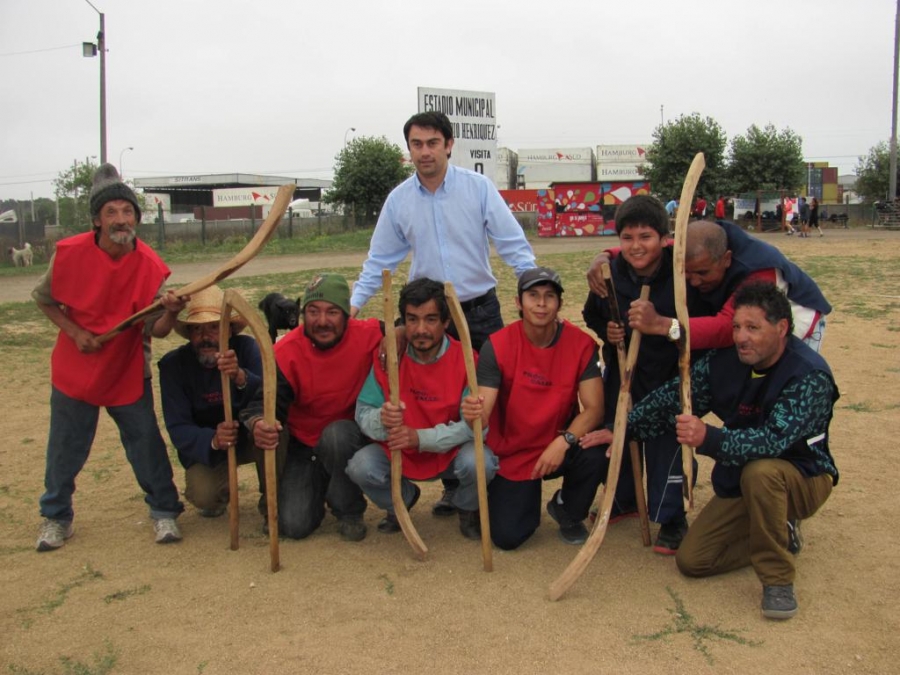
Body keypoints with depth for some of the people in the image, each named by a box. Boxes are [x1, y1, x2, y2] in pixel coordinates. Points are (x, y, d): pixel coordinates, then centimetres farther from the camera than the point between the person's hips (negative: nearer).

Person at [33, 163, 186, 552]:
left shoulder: (150, 266, -15)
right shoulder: (70, 253, -15)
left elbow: (156, 330, -15)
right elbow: (44, 299, 2)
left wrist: (170, 313, -37)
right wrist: (75, 332, -13)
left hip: (128, 373, 0)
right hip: (75, 371, 1)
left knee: (147, 447, 5)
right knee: (65, 450, 11)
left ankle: (164, 512, 23)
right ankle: (56, 518, 31)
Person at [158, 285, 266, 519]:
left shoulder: (246, 347, -18)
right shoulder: (173, 364, -15)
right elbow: (178, 428, -19)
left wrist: (241, 377, -53)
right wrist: (213, 440, -41)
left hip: (251, 438, 0)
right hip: (205, 446, 1)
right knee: (203, 496, -28)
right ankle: (222, 489, 12)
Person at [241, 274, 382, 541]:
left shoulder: (368, 336, -18)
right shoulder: (286, 352, -16)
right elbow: (268, 401, -23)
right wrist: (258, 424, -48)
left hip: (350, 440, -1)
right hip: (304, 446, 1)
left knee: (337, 434, -37)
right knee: (294, 524, -12)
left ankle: (349, 512, -9)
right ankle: (318, 488, 26)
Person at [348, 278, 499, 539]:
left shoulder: (466, 361, -18)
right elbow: (363, 413, -11)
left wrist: (421, 438, -35)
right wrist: (382, 420, -37)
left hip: (450, 451, -2)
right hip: (398, 451, 2)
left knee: (480, 462, -33)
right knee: (360, 467, -25)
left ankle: (468, 509, 6)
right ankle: (402, 500, 13)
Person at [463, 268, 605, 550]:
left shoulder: (581, 344, -13)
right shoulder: (497, 346, -16)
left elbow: (593, 408, -18)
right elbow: (483, 416, -22)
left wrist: (564, 442, -35)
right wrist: (472, 413, -46)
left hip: (559, 447, 1)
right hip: (512, 454, -1)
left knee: (596, 452, -31)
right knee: (507, 537, -11)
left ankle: (567, 510, 3)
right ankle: (527, 493, 26)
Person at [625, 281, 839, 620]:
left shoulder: (810, 375, -26)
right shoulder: (725, 361, -9)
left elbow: (774, 440, -39)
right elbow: (673, 397, 0)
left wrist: (709, 438, -53)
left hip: (803, 480, -6)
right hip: (739, 482, 6)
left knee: (760, 471, -40)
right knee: (692, 560, -5)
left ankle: (778, 580, -20)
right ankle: (780, 535, 18)